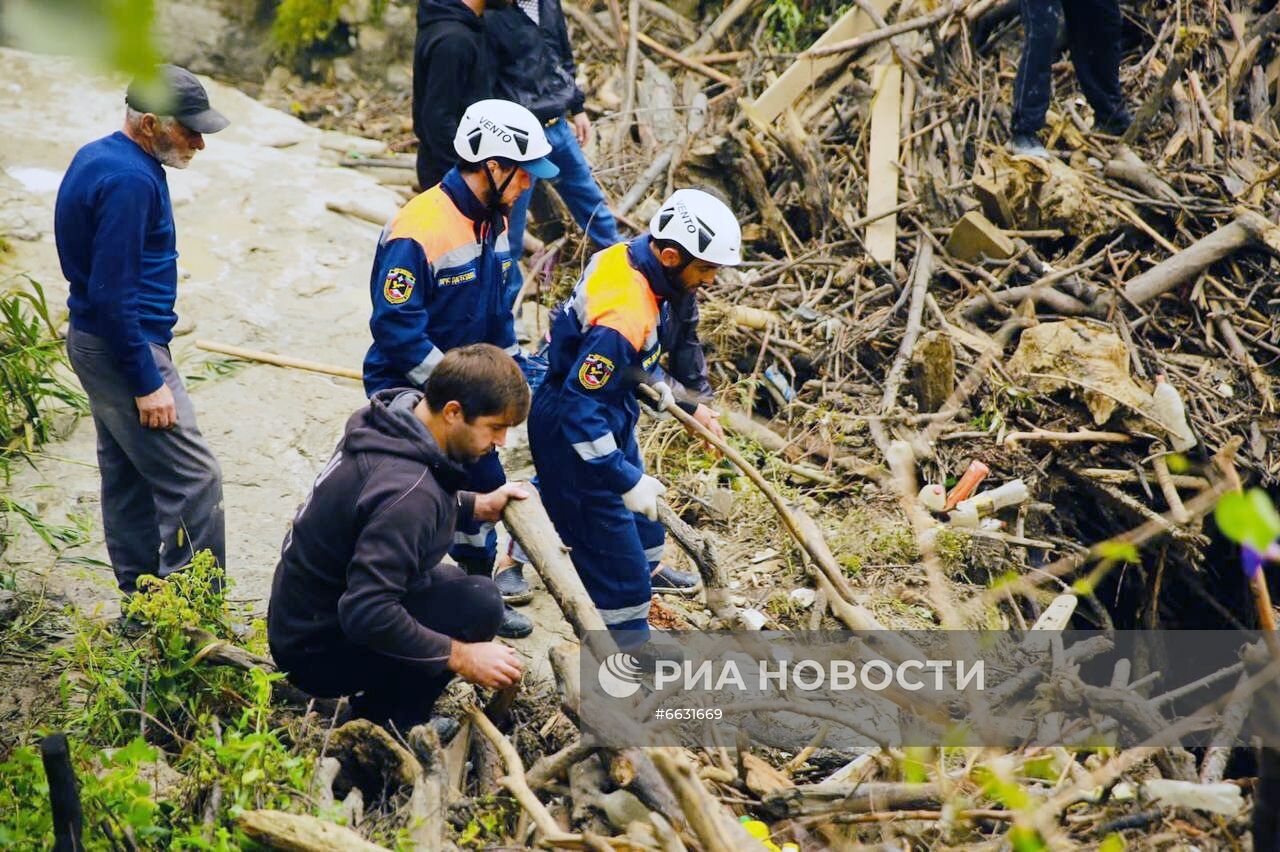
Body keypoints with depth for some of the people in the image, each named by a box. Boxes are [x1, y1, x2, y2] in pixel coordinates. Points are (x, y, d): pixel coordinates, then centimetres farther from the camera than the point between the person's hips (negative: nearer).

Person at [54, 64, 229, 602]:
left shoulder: (96, 157, 10)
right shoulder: (128, 180, -22)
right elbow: (112, 295, -24)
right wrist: (147, 383, -20)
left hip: (97, 341, 10)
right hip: (125, 349, -10)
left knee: (128, 478, 15)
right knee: (193, 480, -8)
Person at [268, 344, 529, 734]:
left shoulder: (391, 419, -2)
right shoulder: (407, 489, -31)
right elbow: (367, 614, -34)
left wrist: (477, 505, 11)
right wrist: (460, 656, -26)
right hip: (316, 649, -10)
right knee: (479, 604, -21)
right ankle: (383, 723, -5)